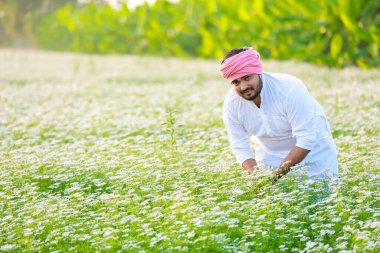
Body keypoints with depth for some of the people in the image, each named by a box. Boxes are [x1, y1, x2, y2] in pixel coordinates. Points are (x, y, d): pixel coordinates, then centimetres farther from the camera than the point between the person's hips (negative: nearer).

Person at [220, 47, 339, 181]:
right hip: (270, 152, 3)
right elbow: (239, 147, -13)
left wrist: (279, 172, -35)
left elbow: (306, 140, -31)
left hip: (312, 148, -3)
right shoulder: (231, 104, -21)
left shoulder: (290, 89, -34)